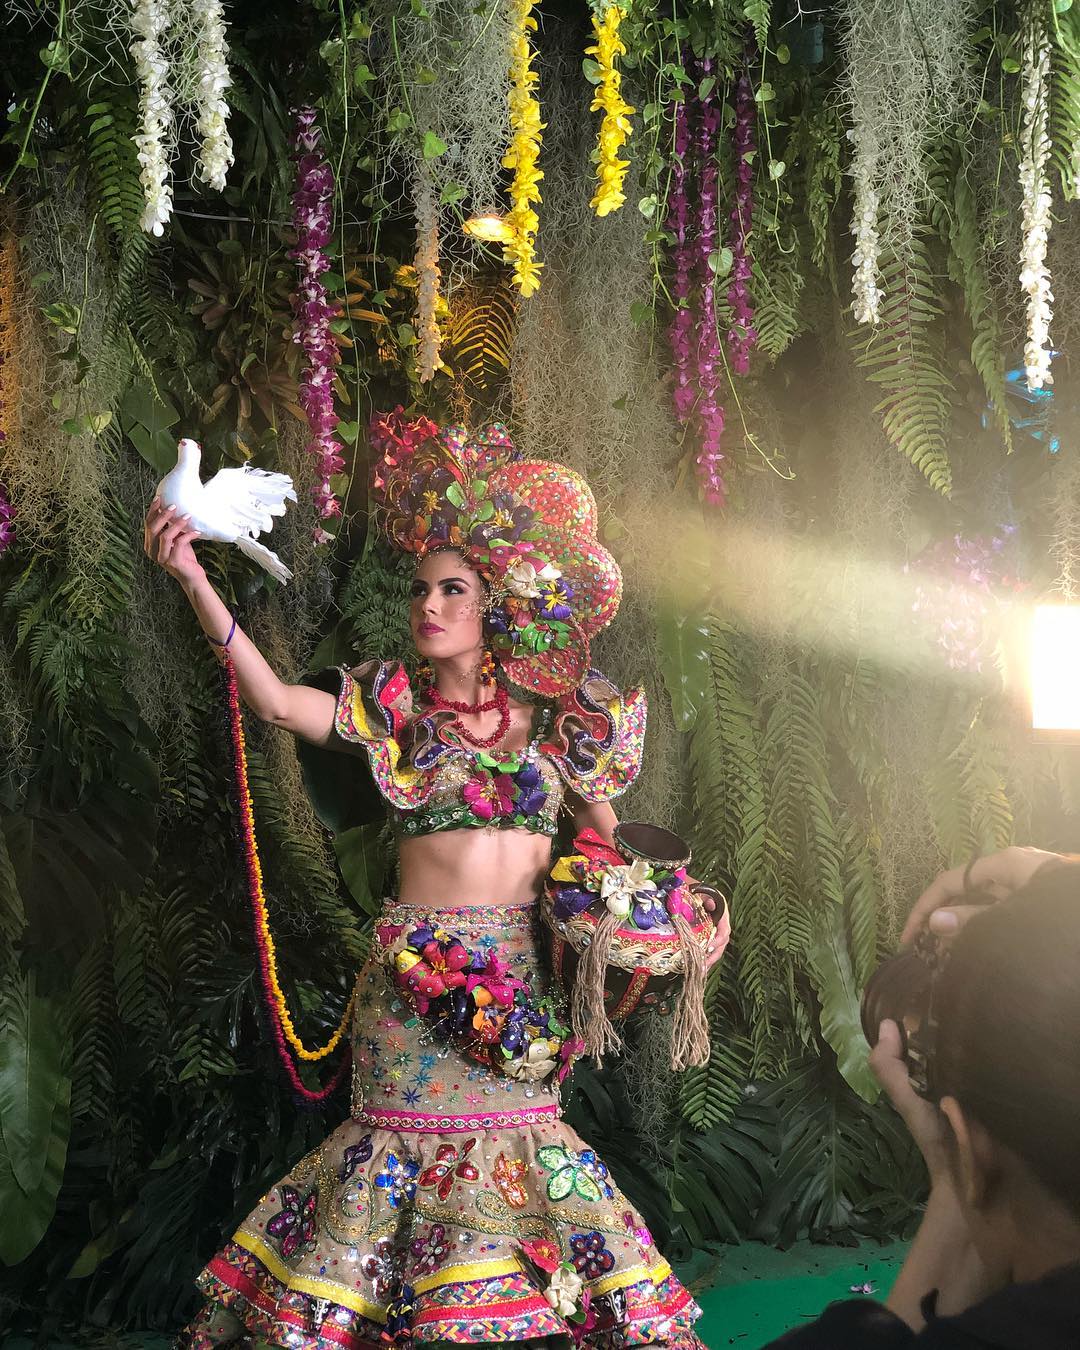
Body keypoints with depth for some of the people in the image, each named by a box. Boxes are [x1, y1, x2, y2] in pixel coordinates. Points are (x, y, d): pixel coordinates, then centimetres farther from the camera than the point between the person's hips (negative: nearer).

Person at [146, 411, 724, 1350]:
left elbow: (603, 839, 16)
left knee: (517, 1136, 7)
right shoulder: (395, 705, 1)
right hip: (420, 973, -1)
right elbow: (276, 701, -14)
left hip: (522, 972, 1)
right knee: (415, 1134, 1)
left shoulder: (553, 719, 5)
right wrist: (194, 581, -22)